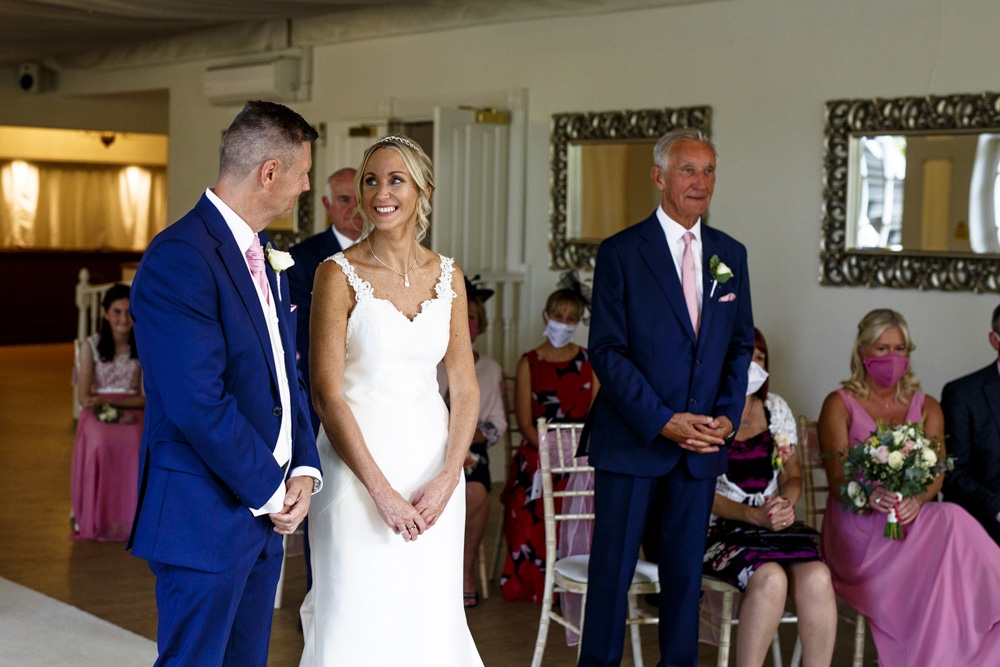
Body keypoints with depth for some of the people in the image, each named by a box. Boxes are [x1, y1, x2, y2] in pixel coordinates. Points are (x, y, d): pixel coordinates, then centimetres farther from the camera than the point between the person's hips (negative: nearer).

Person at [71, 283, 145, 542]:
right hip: (98, 414, 0)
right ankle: (100, 519, -27)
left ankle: (130, 518, -27)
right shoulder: (90, 346, 4)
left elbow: (148, 397, 1)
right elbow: (85, 398, 1)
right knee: (103, 445, -36)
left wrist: (109, 401, -12)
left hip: (133, 411, 1)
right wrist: (111, 411, -16)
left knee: (136, 445, -35)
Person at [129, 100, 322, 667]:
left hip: (265, 511, 9)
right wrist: (271, 491, -14)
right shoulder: (180, 258, -19)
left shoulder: (265, 256, 12)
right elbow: (199, 404, -24)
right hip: (204, 514, -9)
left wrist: (303, 469, 1)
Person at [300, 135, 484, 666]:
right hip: (357, 460, -4)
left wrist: (447, 478, -7)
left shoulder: (447, 276, 6)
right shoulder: (339, 274, -7)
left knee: (429, 618, 9)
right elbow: (326, 392, -11)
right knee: (358, 620, 1)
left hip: (433, 468, 4)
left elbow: (464, 386, 6)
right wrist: (381, 490, -15)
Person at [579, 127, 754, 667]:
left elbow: (740, 345, 13)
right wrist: (663, 420, -15)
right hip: (632, 441, -4)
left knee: (686, 570, 11)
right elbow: (606, 350, -9)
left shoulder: (731, 254, 10)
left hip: (703, 442, 4)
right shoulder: (620, 252, -5)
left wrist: (728, 415, -2)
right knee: (613, 567, 3)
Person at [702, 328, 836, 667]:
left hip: (774, 527, 4)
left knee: (817, 576, -27)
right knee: (770, 577, -34)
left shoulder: (776, 408, 16)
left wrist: (785, 503, -5)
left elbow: (793, 474, 18)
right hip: (719, 531, -4)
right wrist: (754, 515, -18)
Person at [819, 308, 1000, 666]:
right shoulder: (840, 405, 7)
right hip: (859, 530, -4)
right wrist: (870, 496, -29)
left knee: (950, 522, -34)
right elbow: (837, 479, -5)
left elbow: (936, 473, 3)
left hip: (914, 521, 4)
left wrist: (916, 499, -22)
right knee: (952, 524, -32)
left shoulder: (927, 408, 18)